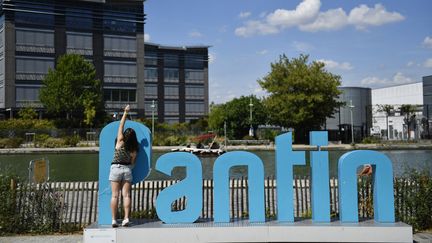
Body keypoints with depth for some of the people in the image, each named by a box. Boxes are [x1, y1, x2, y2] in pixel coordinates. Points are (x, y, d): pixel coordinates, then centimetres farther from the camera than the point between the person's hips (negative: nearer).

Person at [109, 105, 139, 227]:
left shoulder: (120, 141, -5)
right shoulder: (134, 149, 1)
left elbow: (121, 125, 2)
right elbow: (132, 162, 5)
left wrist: (125, 112, 7)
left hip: (116, 168, -2)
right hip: (127, 169, 2)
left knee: (114, 195, -1)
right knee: (126, 195, 4)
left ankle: (114, 220, -2)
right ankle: (126, 219, -2)